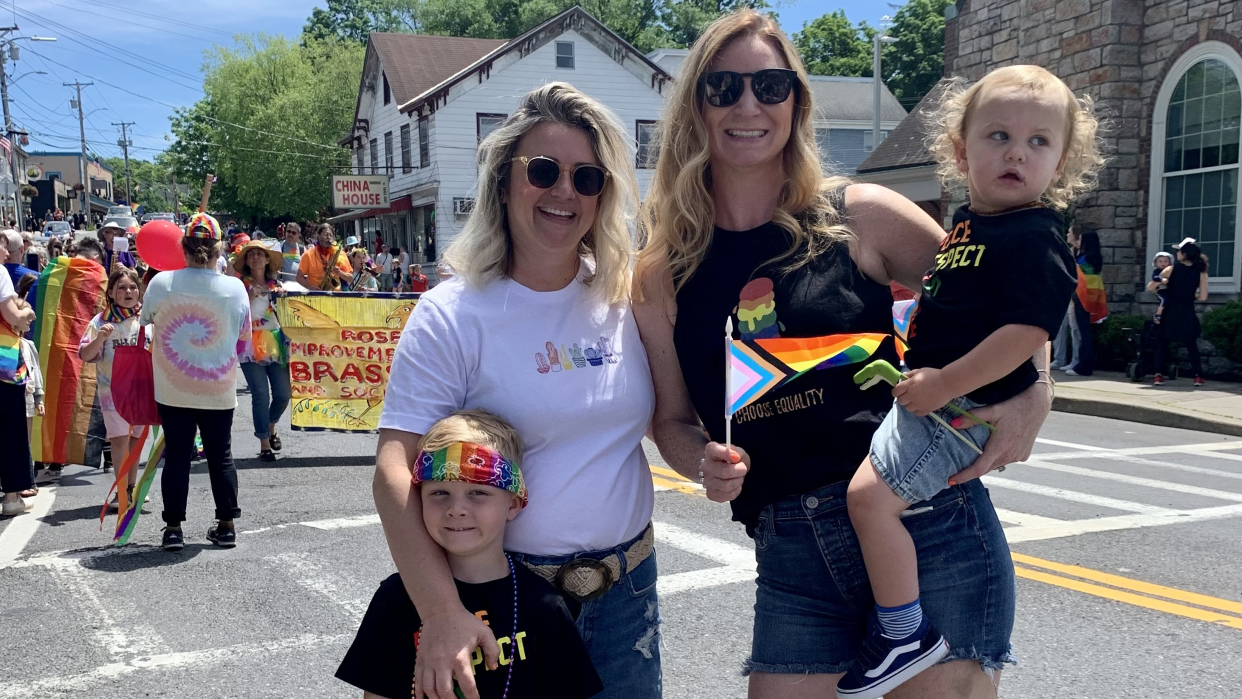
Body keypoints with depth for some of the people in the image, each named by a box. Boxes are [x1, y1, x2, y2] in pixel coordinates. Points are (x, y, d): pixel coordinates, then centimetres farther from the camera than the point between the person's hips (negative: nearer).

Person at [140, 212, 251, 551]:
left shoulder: (160, 283, -9)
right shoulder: (234, 287, -10)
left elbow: (146, 318, 11)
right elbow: (244, 336, 3)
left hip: (172, 389, 0)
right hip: (219, 390, 0)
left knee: (176, 456, 8)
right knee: (220, 456, 12)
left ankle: (173, 528, 12)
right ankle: (226, 526, 17)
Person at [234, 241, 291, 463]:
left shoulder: (276, 285, 12)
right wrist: (250, 297, -18)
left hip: (276, 345, 4)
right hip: (252, 347, -4)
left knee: (283, 394, 0)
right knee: (261, 396, -7)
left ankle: (270, 428, 30)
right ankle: (264, 445, 3)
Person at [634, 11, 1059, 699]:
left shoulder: (861, 216, -1)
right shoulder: (664, 274, 5)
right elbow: (672, 421, 11)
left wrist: (1033, 393, -9)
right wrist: (707, 464, -10)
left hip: (924, 522, -2)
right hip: (790, 554, 2)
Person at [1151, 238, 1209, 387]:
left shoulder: (1171, 269, -5)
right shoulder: (1201, 272, -1)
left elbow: (1149, 287, -3)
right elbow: (1203, 297, -3)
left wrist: (1162, 283, 14)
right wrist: (1190, 297, 14)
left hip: (1170, 313, -1)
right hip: (1187, 313, 1)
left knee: (1162, 344, 10)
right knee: (1192, 345, 13)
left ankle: (1159, 375, 1)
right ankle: (1198, 376, 7)